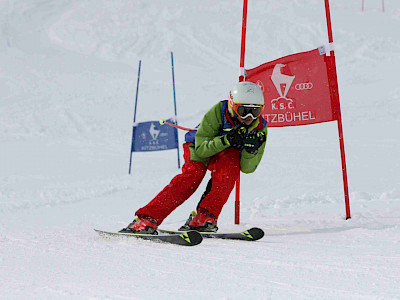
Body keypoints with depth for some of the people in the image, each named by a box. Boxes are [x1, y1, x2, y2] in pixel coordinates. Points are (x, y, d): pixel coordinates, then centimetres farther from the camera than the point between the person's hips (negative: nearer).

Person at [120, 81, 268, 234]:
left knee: (230, 164, -33)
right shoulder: (217, 112, -30)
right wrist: (226, 140, -45)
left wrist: (251, 150, -37)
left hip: (227, 152, 2)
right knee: (191, 176, -31)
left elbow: (247, 168, -16)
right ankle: (146, 219, -33)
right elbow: (201, 148, -30)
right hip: (200, 149, -2)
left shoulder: (260, 128, -20)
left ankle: (205, 216, -34)